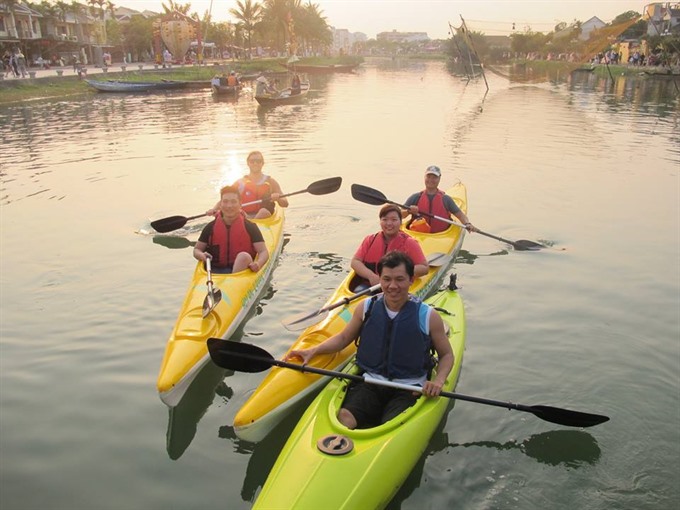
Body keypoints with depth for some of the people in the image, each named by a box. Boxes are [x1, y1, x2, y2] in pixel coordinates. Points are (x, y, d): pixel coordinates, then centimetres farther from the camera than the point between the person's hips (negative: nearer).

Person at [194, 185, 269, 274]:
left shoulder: (250, 227, 4)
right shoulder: (211, 227, 10)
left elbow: (264, 252, -3)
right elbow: (196, 250, 16)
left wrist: (258, 264, -26)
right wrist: (201, 255, -10)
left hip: (241, 270, -2)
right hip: (215, 272, 2)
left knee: (244, 256, -33)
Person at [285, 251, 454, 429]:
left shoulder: (428, 316, -4)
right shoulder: (366, 308, 3)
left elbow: (447, 355, 8)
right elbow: (343, 338, 18)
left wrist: (438, 381, -11)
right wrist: (313, 351, 4)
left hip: (409, 389, -2)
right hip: (370, 383, 2)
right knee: (344, 419, -26)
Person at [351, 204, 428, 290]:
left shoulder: (409, 243, 5)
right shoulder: (370, 240, 13)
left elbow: (424, 268, 1)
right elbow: (355, 262, 6)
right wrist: (371, 276, -13)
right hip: (368, 284, 2)